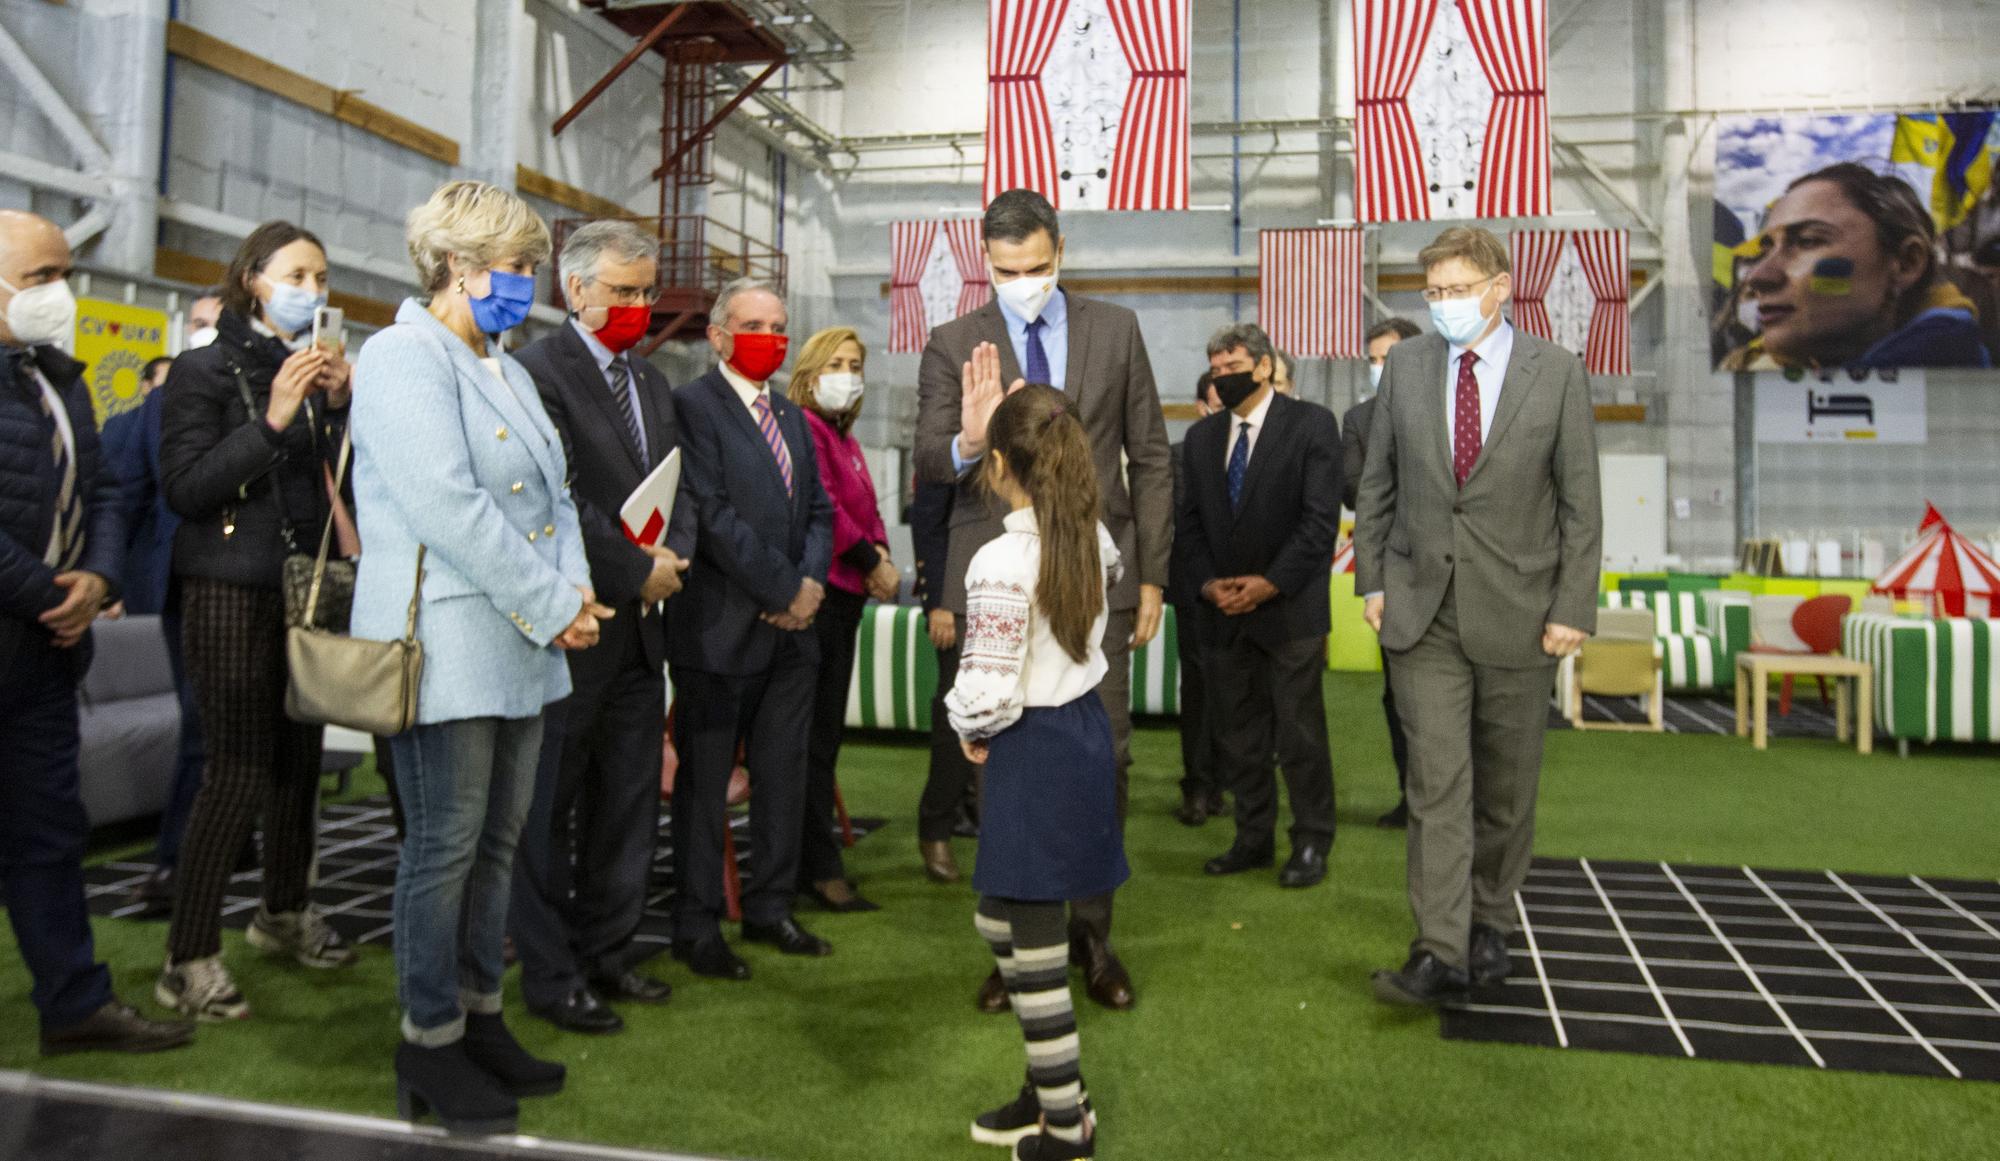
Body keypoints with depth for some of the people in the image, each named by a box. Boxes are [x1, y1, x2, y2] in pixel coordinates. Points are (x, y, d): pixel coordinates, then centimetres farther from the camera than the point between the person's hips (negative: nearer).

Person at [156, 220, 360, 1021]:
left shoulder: (317, 370, 13)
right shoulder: (205, 369, -4)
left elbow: (340, 483, 9)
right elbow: (185, 488, -13)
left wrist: (337, 408, -5)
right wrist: (271, 420, -19)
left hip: (307, 587, 6)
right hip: (232, 591, -6)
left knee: (300, 758, 10)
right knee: (238, 771, -8)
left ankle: (284, 913, 29)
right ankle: (189, 958, 3)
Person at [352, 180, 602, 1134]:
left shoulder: (505, 369, 19)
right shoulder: (405, 356, -9)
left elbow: (553, 494, 17)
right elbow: (448, 506, -20)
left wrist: (572, 588, -2)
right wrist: (554, 605, -16)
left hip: (522, 644, 9)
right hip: (446, 641, -8)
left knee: (498, 838, 13)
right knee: (446, 845, 0)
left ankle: (478, 1014, 26)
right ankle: (430, 1040, 14)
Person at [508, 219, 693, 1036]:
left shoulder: (651, 382, 16)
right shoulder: (537, 370, -10)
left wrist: (673, 556, -4)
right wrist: (637, 572, -16)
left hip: (640, 628, 8)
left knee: (629, 806, 14)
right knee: (551, 809, 5)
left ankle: (610, 951, 29)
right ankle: (550, 977, 17)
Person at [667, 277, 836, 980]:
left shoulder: (791, 415, 17)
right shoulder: (691, 406, -8)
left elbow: (818, 511, 15)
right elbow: (712, 514, -16)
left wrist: (810, 582, -4)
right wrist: (785, 590, -13)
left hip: (791, 629, 7)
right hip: (720, 628, -7)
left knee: (784, 777, 13)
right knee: (705, 783, 4)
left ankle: (770, 909, 26)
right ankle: (696, 927, 16)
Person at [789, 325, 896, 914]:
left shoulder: (842, 436, 20)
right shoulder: (802, 427, -9)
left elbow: (865, 508, 19)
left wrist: (878, 553, -1)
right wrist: (874, 562, -13)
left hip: (846, 595, 9)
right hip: (817, 593, -9)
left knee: (824, 732, 12)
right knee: (815, 734, -4)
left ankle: (813, 857, 21)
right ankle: (819, 868, 3)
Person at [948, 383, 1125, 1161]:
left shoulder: (1001, 562, -22)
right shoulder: (1094, 537, 3)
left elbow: (987, 694, -26)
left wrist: (970, 732, 0)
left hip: (1035, 749, -9)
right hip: (1084, 725, 9)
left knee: (1035, 945, 5)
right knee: (1001, 918, 22)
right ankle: (1051, 1086, 34)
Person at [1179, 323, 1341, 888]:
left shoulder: (1311, 424, -4)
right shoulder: (1201, 436, 12)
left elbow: (1322, 517, -10)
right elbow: (1190, 520, 11)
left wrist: (1271, 582, -15)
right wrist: (1207, 582, -4)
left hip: (1289, 608, -5)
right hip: (1224, 609, 5)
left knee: (1300, 732, 1)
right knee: (1236, 733, 9)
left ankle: (1311, 843, 14)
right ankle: (1253, 837, 21)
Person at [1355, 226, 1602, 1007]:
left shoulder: (1556, 373, -2)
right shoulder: (1405, 365, 4)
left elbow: (1579, 503, -2)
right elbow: (1377, 484, 9)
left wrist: (1572, 608, -7)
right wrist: (1372, 580, 3)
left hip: (1517, 611, 0)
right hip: (1422, 610, 1)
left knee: (1506, 786, 10)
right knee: (1437, 781, -3)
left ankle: (1489, 922, 29)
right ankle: (1440, 952, 0)